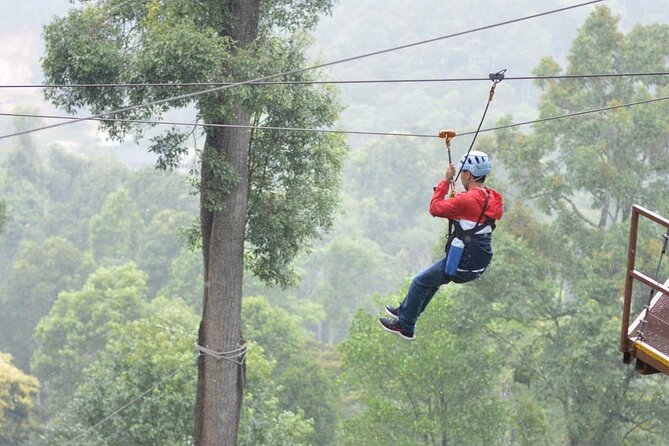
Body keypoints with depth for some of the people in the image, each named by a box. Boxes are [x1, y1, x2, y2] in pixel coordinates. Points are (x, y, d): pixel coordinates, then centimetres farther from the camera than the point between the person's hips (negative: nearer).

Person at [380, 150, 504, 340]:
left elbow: (435, 208, -16)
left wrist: (446, 181, -9)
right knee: (433, 276, 31)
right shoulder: (491, 198, 3)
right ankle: (405, 311, 46)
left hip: (462, 266, -9)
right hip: (479, 265, 9)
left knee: (420, 282, 12)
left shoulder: (467, 200, -24)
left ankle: (405, 327, 25)